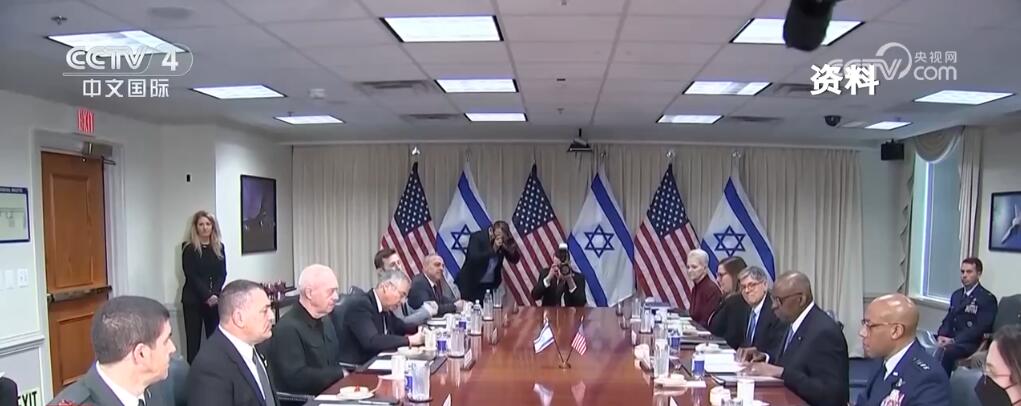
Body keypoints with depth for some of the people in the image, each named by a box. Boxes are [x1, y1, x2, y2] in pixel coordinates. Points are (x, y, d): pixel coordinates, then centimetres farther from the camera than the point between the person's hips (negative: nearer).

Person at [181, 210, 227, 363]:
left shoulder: (219, 247, 10)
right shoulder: (188, 248, -2)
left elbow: (222, 273, 5)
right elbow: (191, 275, -8)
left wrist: (214, 294, -11)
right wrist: (207, 296, -15)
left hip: (215, 299, 3)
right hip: (193, 300, -3)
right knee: (194, 340, -2)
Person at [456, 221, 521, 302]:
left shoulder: (502, 243, -1)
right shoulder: (477, 237, -15)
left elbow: (515, 259, 1)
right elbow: (474, 258, -28)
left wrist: (509, 247, -17)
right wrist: (493, 249, -29)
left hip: (489, 285, 4)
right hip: (471, 284, -4)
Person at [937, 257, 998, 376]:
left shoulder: (988, 298, -5)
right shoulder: (956, 295, 18)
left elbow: (980, 328, -14)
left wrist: (953, 340, -22)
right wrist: (941, 336, -5)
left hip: (971, 344, -6)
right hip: (950, 340, 6)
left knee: (945, 351, -36)